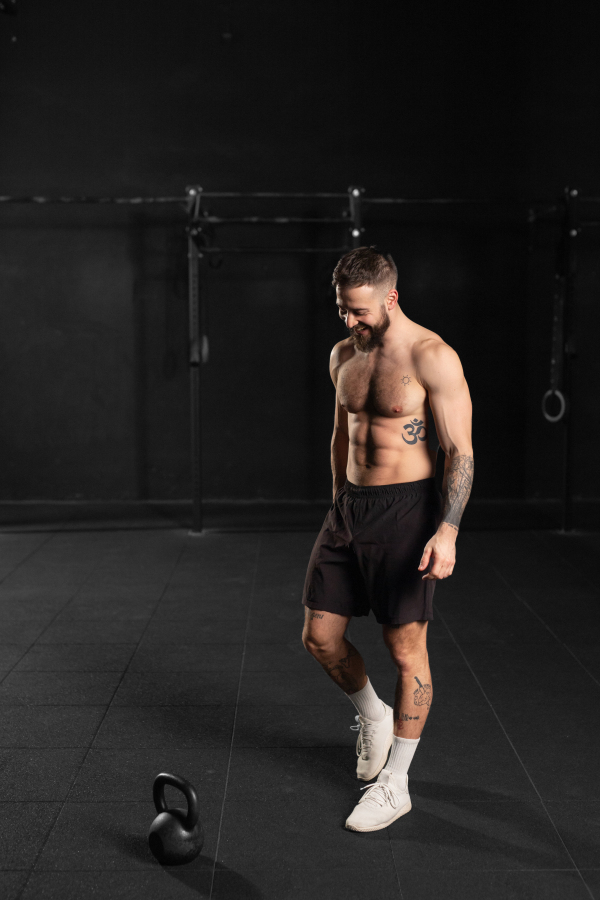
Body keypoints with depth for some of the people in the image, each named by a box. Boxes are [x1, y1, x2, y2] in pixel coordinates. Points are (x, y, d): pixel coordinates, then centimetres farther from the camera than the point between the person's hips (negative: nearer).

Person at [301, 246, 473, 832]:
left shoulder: (433, 359, -13)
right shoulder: (343, 355, 9)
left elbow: (459, 452, -14)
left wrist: (447, 532, -23)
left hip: (406, 510, -7)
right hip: (349, 507, 7)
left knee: (405, 649, 1)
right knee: (319, 638, 9)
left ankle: (394, 786, 15)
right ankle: (372, 716, 38)